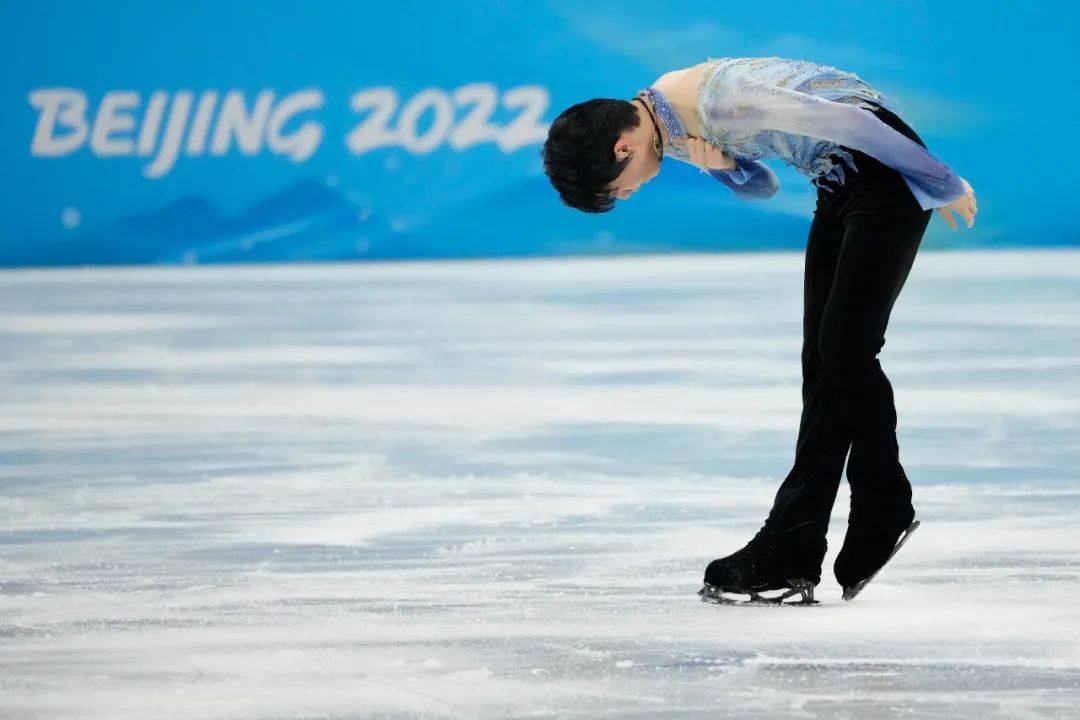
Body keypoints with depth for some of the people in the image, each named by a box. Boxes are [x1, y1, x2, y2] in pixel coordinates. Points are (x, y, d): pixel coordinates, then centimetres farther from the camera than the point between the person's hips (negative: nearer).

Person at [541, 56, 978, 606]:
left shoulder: (721, 102, -29)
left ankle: (787, 556, -13)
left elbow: (847, 120, -25)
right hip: (838, 186, 10)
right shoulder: (672, 123, 2)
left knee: (841, 352, -12)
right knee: (826, 359, 5)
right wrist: (719, 166, -12)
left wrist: (944, 185, -16)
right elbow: (761, 187, 11)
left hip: (884, 164, -10)